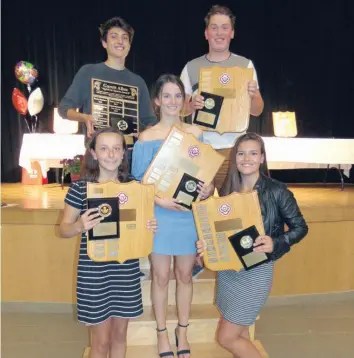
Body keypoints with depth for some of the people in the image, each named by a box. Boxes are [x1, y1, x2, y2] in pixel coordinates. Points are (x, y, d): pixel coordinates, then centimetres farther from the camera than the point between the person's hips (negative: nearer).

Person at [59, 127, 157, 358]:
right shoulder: (80, 188, -8)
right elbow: (64, 229, -3)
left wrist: (151, 226, -11)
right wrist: (80, 226, -24)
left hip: (127, 270, 3)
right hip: (94, 272, -3)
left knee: (120, 334, 19)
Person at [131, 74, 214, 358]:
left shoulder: (196, 133, 3)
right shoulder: (146, 138, -4)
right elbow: (139, 182, -4)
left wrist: (209, 188, -15)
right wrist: (158, 200, -19)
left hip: (189, 213, 2)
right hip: (160, 214, -2)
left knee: (185, 274, 14)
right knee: (161, 276, 9)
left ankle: (182, 332, 33)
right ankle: (162, 333, 29)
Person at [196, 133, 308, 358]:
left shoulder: (277, 190, -11)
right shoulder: (227, 190, 2)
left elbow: (300, 227, -5)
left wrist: (275, 243, -21)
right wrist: (207, 244, -11)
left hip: (256, 270, -5)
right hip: (227, 268, 5)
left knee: (227, 338, 1)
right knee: (240, 335, 17)